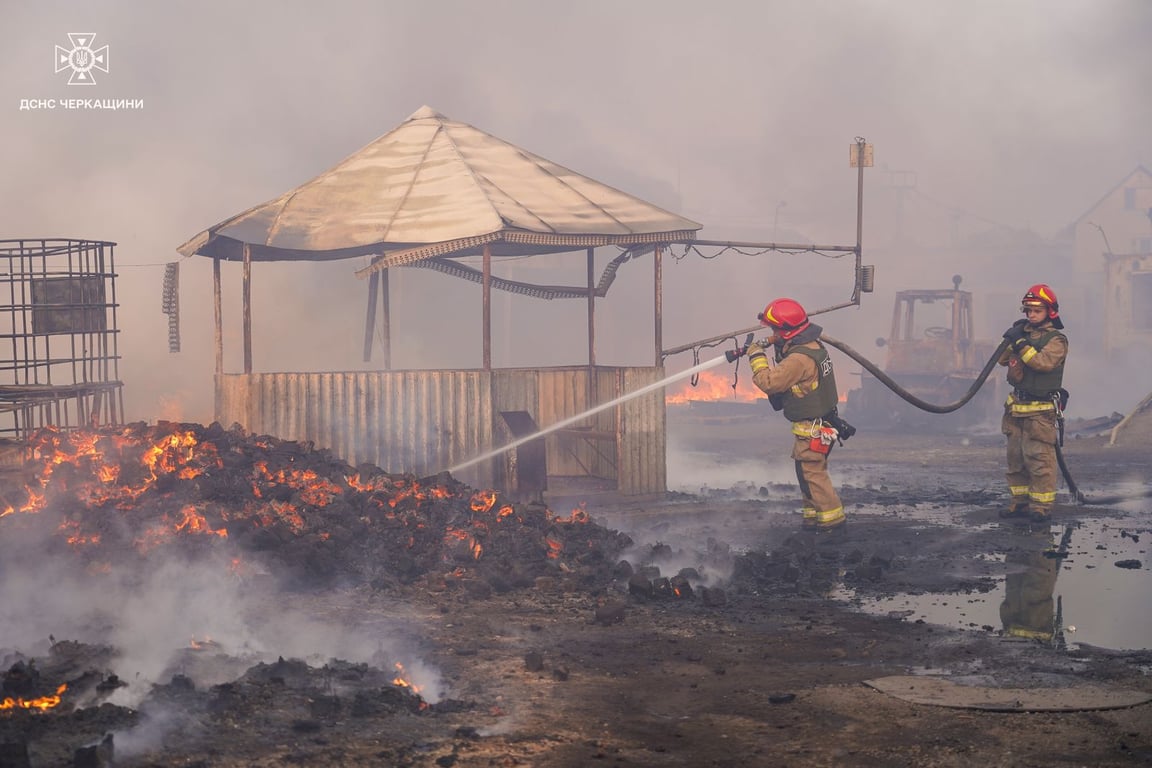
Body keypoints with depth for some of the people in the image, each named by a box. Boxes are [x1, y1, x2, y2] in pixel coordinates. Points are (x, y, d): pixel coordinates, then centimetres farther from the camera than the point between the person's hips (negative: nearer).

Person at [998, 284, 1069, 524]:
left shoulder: (1056, 339, -8)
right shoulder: (1024, 333, 12)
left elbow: (1044, 362, -24)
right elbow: (1003, 360, 10)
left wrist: (1021, 344, -25)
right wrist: (1010, 340, -7)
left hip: (1041, 410, -7)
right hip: (1017, 405, 7)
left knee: (1039, 458, -8)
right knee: (1015, 457, 12)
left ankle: (1041, 506, -4)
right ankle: (1020, 502, 20)